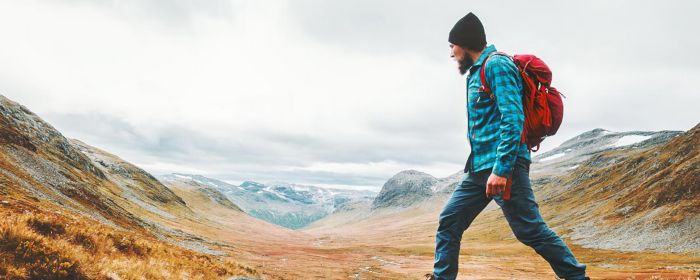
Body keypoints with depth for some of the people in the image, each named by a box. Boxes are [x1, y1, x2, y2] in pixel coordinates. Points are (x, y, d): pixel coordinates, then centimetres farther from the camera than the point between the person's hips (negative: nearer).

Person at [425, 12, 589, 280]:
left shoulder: (497, 64, -8)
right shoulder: (477, 72, 21)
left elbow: (513, 119, -19)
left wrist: (501, 169, -25)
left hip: (503, 166, -9)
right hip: (479, 167, 9)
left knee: (531, 230, -6)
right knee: (448, 222, 7)